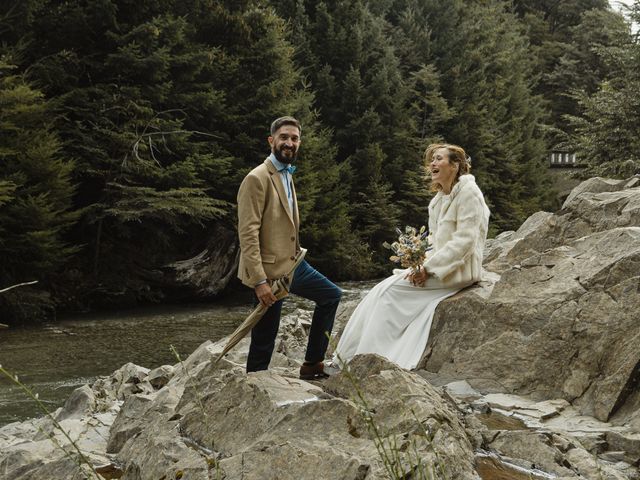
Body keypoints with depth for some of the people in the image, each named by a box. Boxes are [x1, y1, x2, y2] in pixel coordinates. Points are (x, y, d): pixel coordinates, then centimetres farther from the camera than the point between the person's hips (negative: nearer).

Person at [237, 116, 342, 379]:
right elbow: (247, 233, -21)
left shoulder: (286, 175, 14)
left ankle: (313, 364, 22)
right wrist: (259, 280, -25)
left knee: (331, 295, 18)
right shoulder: (257, 178, -17)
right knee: (264, 338, -2)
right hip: (270, 270, -10)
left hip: (292, 263, 10)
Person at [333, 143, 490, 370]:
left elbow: (465, 240, -19)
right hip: (436, 267, 8)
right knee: (382, 290, -7)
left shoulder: (468, 192, -12)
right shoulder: (438, 200, 16)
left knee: (390, 290, -17)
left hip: (458, 270, -8)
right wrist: (420, 264, -4)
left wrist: (429, 268, -20)